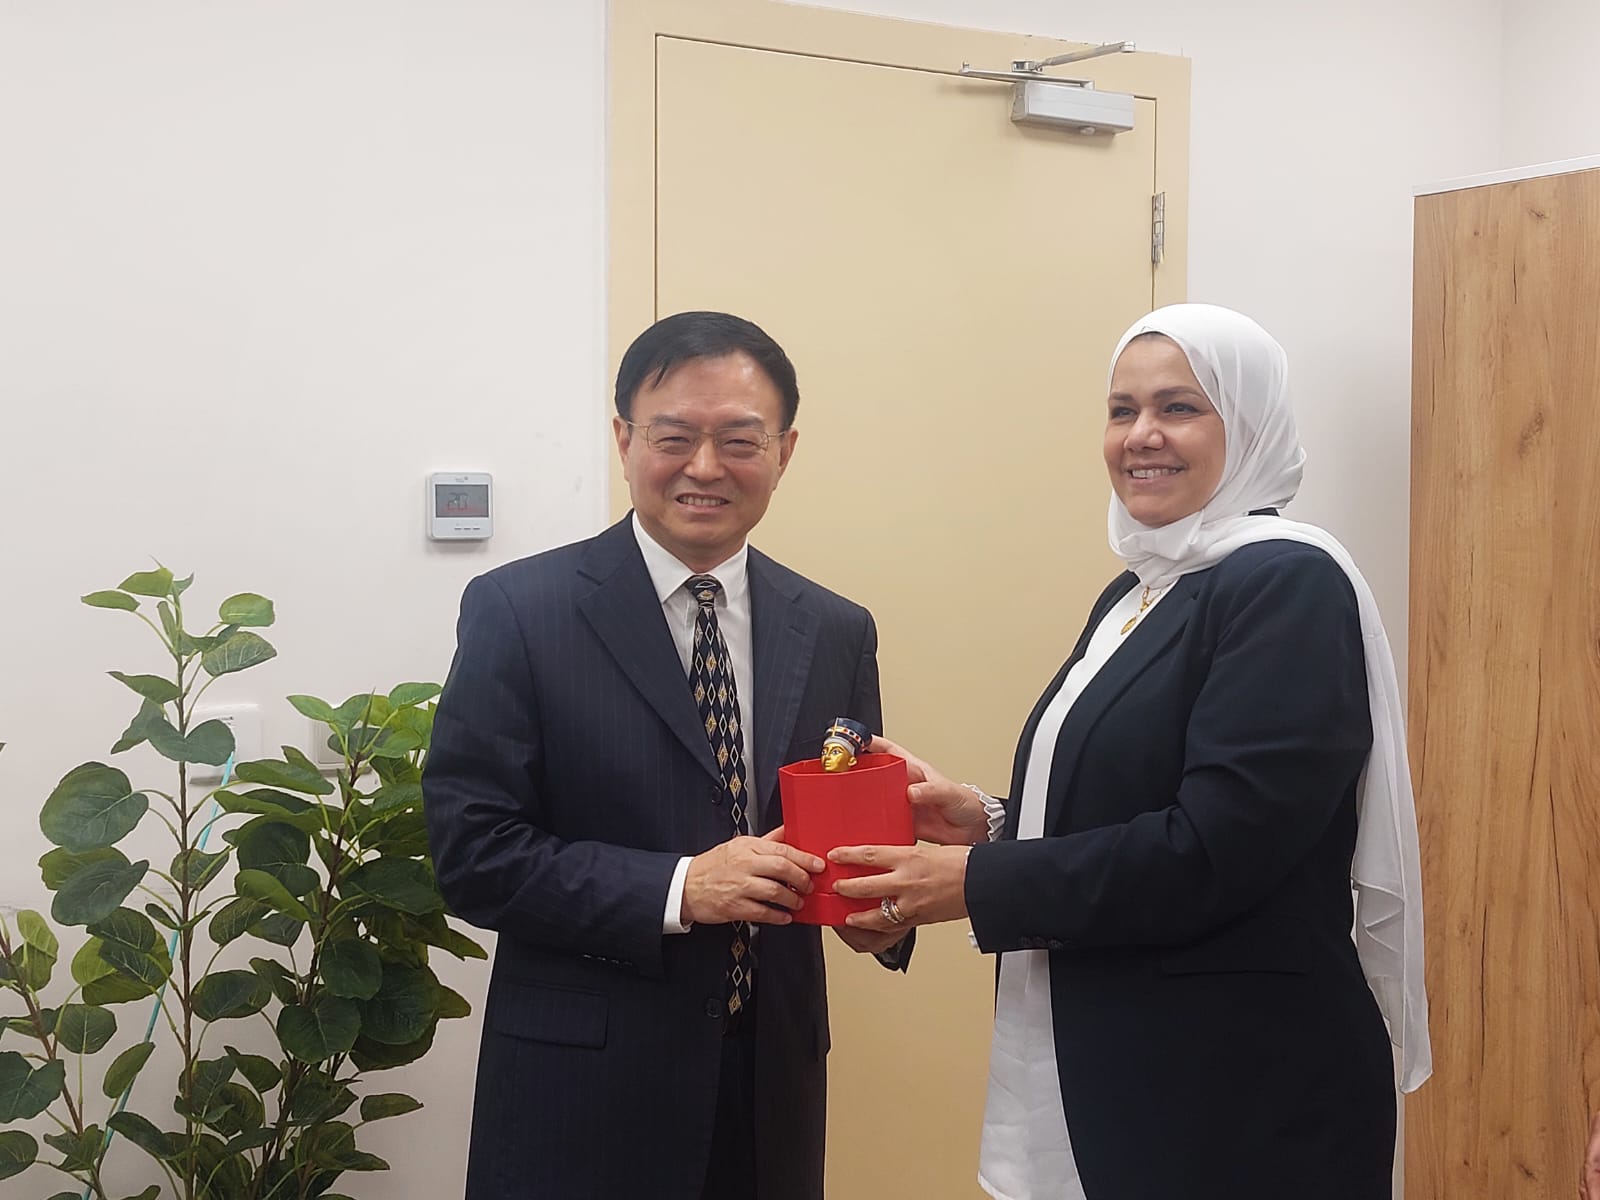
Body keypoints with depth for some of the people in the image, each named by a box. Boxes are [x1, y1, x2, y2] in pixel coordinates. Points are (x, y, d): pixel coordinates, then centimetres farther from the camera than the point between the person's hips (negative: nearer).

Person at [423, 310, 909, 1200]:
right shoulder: (520, 611, -7)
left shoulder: (836, 632, 4)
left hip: (772, 1085, 4)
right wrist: (677, 888, -21)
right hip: (583, 1091, -4)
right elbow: (471, 851, -10)